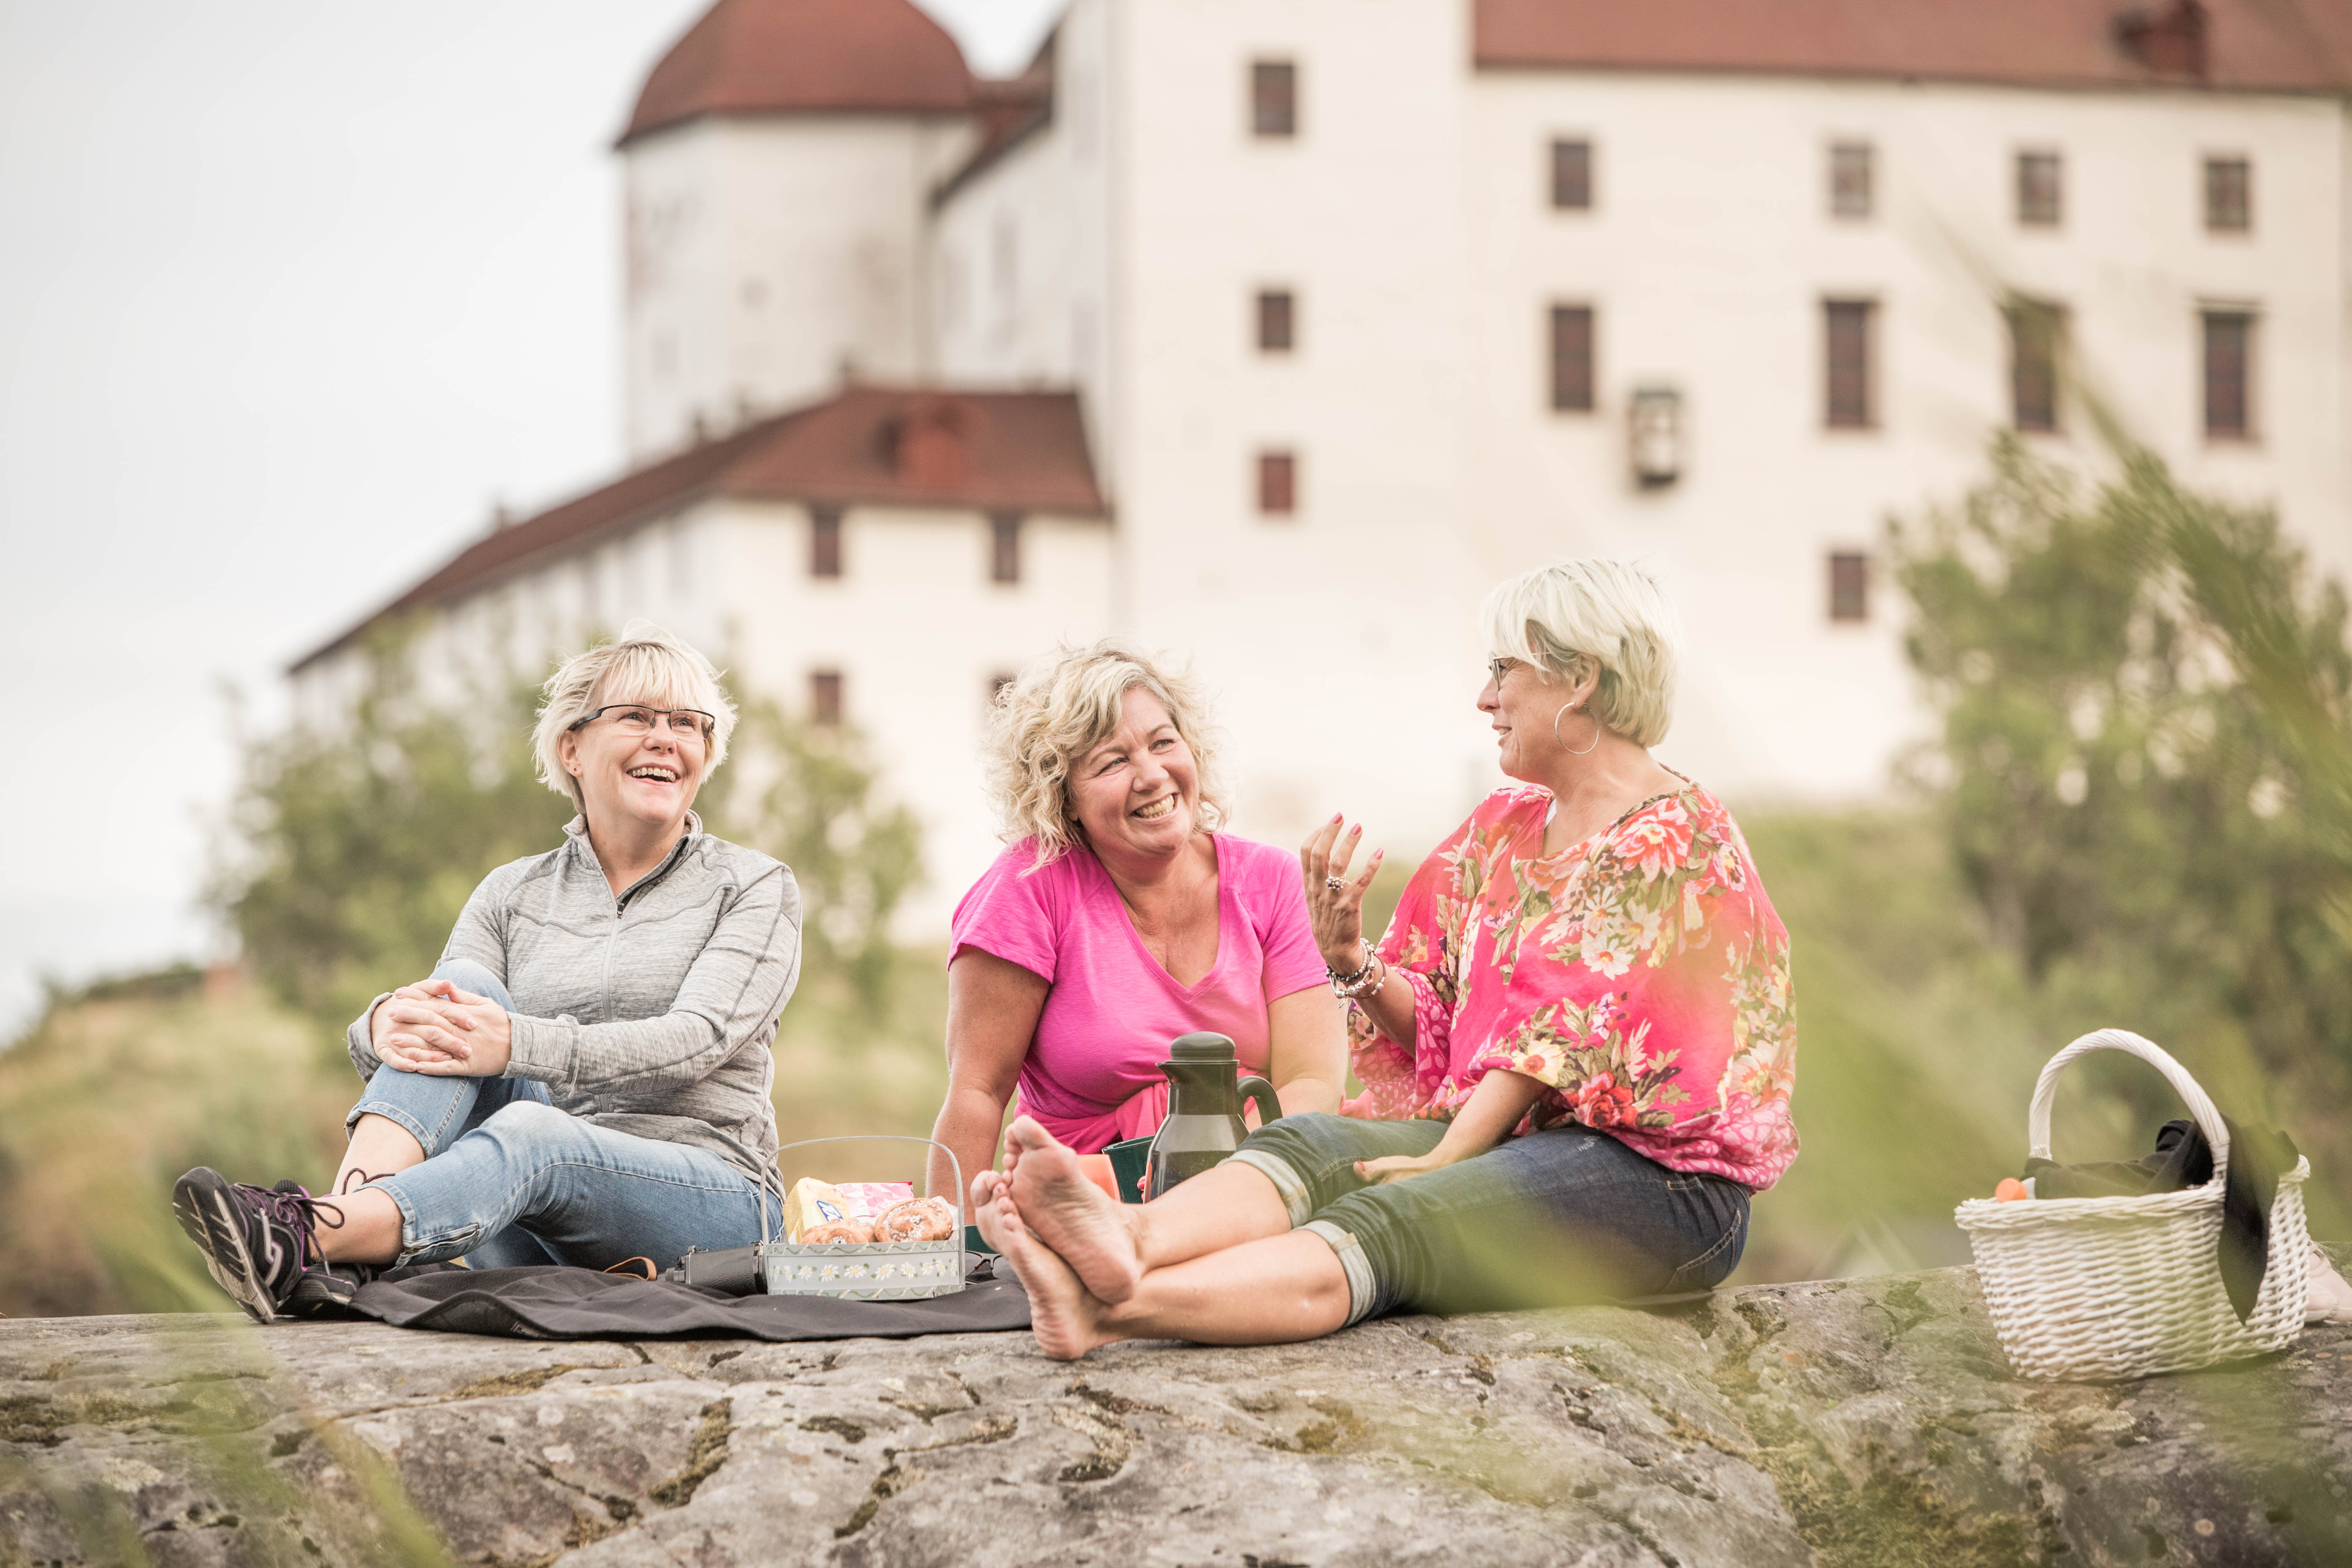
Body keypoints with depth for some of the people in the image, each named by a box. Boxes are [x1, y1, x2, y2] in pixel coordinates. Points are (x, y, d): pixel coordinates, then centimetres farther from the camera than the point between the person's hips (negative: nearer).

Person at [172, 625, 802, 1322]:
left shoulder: (756, 890, 6)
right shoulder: (512, 894, 16)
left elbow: (695, 1040, -13)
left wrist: (516, 1044, -30)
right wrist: (387, 1024, -26)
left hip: (709, 1200, -3)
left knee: (529, 1134, -37)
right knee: (463, 987, -22)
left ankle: (303, 1239, -62)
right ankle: (337, 1259, -45)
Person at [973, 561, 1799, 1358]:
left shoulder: (1676, 841, -6)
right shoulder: (1504, 827, 20)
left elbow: (1570, 1032, -16)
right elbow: (1438, 1023, 16)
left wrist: (1445, 1159, -22)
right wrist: (1351, 957, -5)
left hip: (1657, 1176, -7)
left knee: (1388, 1220, -32)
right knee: (1305, 1142, -23)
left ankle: (1109, 1310, -57)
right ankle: (1128, 1241, -57)